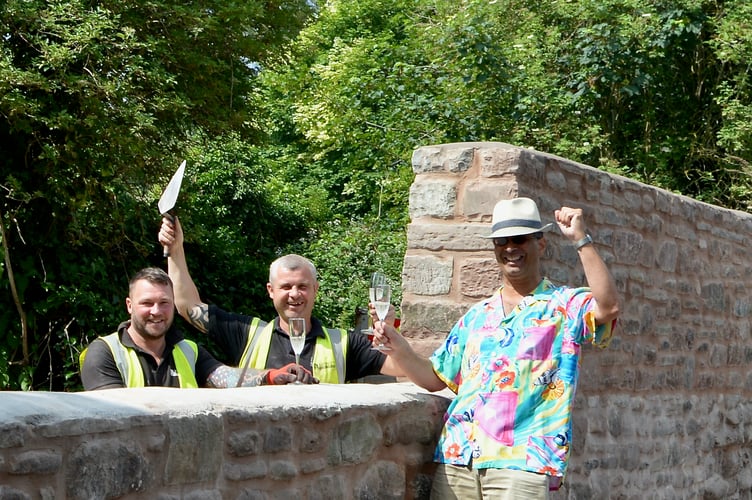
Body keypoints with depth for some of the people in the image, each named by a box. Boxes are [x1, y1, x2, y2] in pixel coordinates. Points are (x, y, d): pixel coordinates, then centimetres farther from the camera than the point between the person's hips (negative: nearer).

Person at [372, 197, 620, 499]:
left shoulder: (565, 305, 5)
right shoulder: (477, 316, 20)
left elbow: (608, 306, -17)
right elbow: (436, 378, 20)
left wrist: (581, 240, -17)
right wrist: (397, 347, 4)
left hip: (521, 462, -5)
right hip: (456, 459, 5)